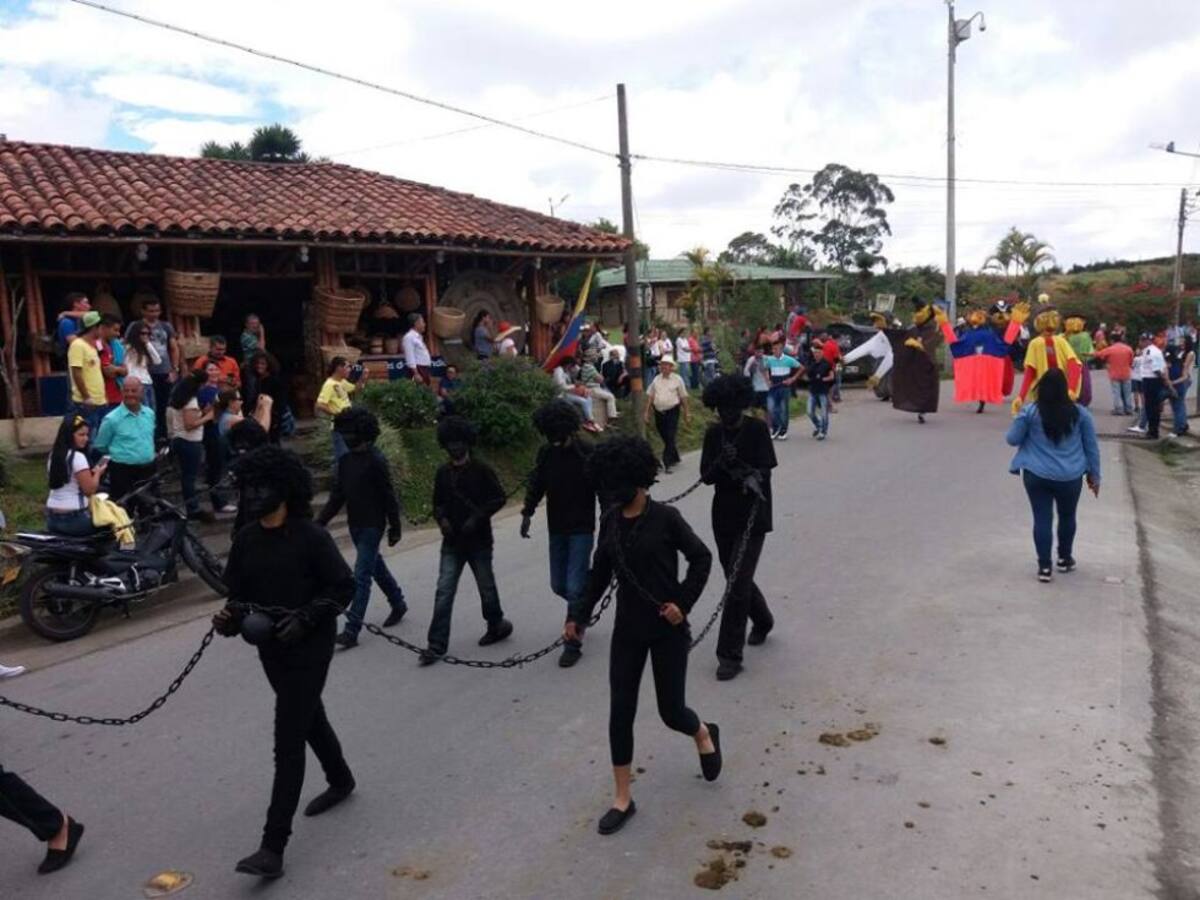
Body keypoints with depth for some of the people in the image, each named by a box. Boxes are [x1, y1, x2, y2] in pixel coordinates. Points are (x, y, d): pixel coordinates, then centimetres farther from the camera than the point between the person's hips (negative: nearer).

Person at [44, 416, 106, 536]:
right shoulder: (77, 457, -15)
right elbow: (89, 490, -15)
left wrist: (90, 473, 14)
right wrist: (98, 473, 1)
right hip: (74, 518, -9)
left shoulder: (53, 454, 11)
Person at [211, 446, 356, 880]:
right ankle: (340, 780, 50)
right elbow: (238, 591, 10)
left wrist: (304, 617, -22)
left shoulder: (311, 536, -17)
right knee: (310, 719, 25)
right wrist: (229, 617, -11)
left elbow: (344, 586, -12)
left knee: (288, 743, -7)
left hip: (309, 649, -7)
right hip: (270, 649, 7)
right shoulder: (245, 539, 1)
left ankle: (273, 848, -1)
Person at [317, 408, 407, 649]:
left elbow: (389, 496, -13)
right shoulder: (346, 460, 6)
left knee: (361, 576, -9)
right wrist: (321, 521, 6)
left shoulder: (376, 461, -16)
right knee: (376, 567, 20)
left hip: (372, 526, -8)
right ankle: (398, 604, 40)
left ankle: (351, 630, -8)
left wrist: (395, 528, -11)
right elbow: (337, 494, 11)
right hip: (355, 524, 8)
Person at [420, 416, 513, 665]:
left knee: (486, 588, 12)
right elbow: (437, 503, 15)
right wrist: (441, 518, -6)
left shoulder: (481, 470, -6)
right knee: (444, 591, -4)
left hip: (478, 541, -3)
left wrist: (478, 517, -18)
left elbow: (499, 498, -6)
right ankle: (437, 645, -3)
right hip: (452, 543, 3)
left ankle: (496, 625, 36)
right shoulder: (443, 473, 7)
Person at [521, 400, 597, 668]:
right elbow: (537, 483, 7)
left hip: (582, 529, -5)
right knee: (559, 585, 11)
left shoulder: (587, 453, -13)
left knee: (574, 588, -7)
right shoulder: (546, 452, 1)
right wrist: (528, 512, -6)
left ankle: (574, 644, 6)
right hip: (556, 528, 5)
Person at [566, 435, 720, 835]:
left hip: (668, 630, -4)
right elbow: (599, 574, 8)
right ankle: (622, 798, 18)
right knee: (620, 712, 3)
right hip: (627, 629, 4)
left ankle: (704, 734, 43)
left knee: (671, 711, 6)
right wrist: (578, 614, 3)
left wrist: (683, 602, -13)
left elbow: (701, 558, -6)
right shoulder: (610, 521, 1)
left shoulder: (665, 517, -14)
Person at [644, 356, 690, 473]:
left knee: (670, 438, -10)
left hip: (672, 412, -4)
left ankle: (666, 464, -9)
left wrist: (686, 413, 3)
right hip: (658, 412, 4)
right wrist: (646, 412, 4)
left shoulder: (677, 379, -2)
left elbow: (683, 397, 2)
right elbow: (650, 395, 9)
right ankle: (675, 458, 31)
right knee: (665, 438, 12)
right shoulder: (656, 379, 7)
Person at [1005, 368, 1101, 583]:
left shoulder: (1030, 412, -7)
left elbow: (1012, 439, 0)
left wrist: (1019, 420, 20)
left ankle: (1044, 567, 3)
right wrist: (1094, 475, 16)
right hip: (1070, 477, 2)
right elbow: (1091, 446, 6)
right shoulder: (1079, 412, -1)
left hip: (1037, 476, -2)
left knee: (1042, 518, 4)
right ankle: (1065, 559, 35)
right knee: (1067, 516, 21)